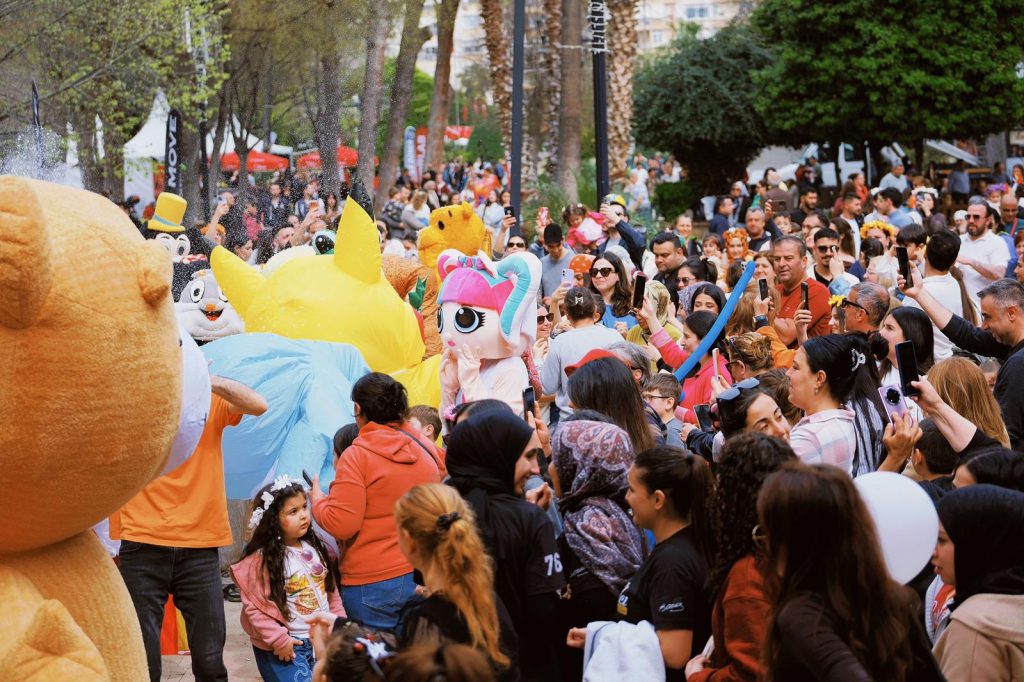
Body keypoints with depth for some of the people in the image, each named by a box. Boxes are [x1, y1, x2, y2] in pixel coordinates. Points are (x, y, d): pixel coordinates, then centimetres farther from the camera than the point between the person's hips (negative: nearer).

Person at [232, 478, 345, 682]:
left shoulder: (315, 548, 5)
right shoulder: (261, 559, -16)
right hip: (287, 648, -7)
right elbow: (254, 606, -18)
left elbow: (331, 590, 14)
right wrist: (279, 640, -18)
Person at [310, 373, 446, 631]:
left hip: (372, 583, -5)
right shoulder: (428, 450, 6)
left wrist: (318, 500, 3)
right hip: (424, 578, 5)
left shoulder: (357, 456, -11)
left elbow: (341, 525, -16)